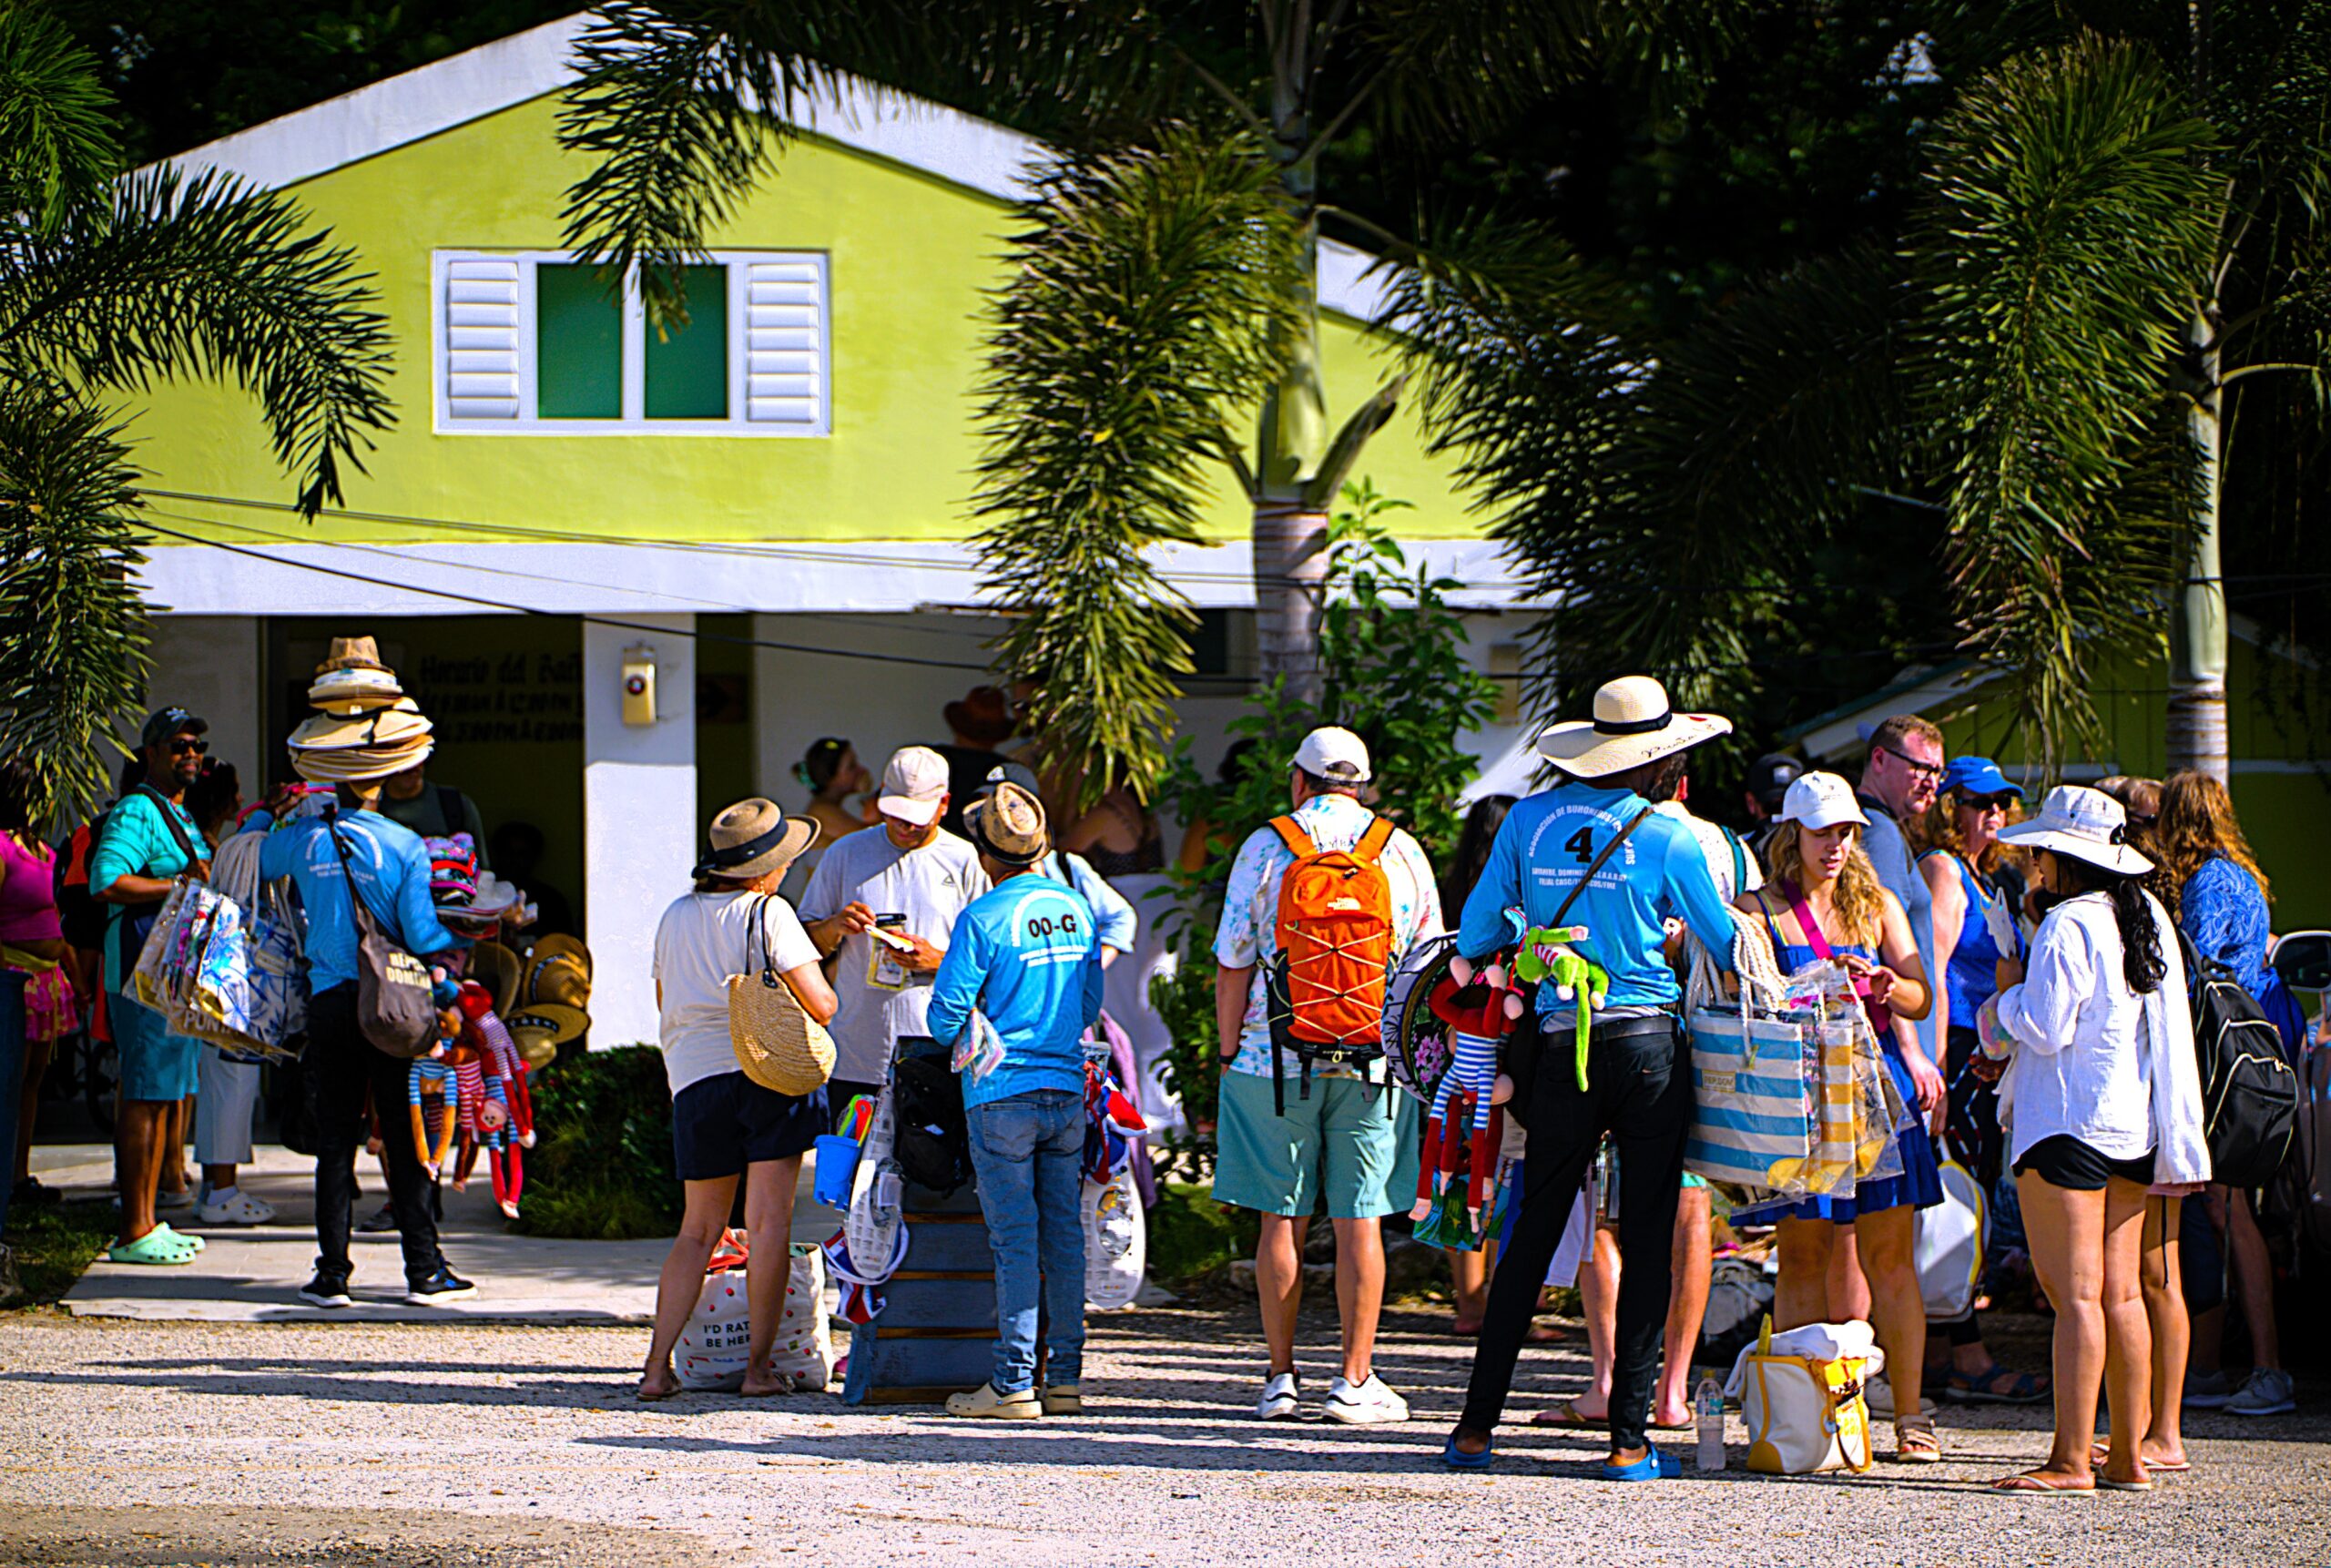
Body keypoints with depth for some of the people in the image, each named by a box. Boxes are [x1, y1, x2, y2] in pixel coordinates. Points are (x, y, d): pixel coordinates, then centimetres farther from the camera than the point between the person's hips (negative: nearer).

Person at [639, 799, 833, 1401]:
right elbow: (819, 1005, -10)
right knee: (770, 1221, -1)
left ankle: (658, 1363, 1)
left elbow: (666, 1005, 24)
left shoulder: (676, 918, 13)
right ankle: (759, 1364, -5)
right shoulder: (768, 914, -5)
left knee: (699, 1229, 11)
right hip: (771, 1077, -5)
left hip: (694, 1079, 5)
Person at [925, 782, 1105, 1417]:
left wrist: (961, 1038, 11)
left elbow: (946, 1015, -11)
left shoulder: (983, 919, -12)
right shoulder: (1076, 908, 6)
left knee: (1014, 1239, -4)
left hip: (1001, 1094, -5)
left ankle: (1014, 1383, -4)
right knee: (1064, 1236, 8)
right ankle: (1065, 1377, 10)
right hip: (1067, 1089, 5)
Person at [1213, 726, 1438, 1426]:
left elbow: (1233, 966, -1)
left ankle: (1281, 1377, 7)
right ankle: (1355, 1380, 1)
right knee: (1359, 1221, 2)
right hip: (1373, 1062, 1)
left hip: (1276, 1055, -1)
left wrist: (1229, 1051, 7)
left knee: (1282, 1220, 5)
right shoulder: (1401, 851, 4)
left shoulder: (1266, 848, -1)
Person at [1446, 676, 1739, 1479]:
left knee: (1532, 1235, 12)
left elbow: (1477, 931, 6)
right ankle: (1629, 1439, 0)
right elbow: (1727, 947, 4)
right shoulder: (1669, 839, -6)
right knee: (1648, 1239, 3)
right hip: (1648, 1044, -3)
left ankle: (1477, 1425, 12)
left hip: (1559, 1051, 3)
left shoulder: (1529, 821, 2)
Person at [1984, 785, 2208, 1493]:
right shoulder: (2148, 918, 11)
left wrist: (2008, 1004, 4)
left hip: (2067, 1124, -8)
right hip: (2134, 1127, 8)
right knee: (2121, 1293, 11)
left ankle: (2071, 1459, -11)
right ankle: (2127, 1455, 12)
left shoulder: (2068, 926, -14)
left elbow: (2047, 1028, -19)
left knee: (2075, 1294, -9)